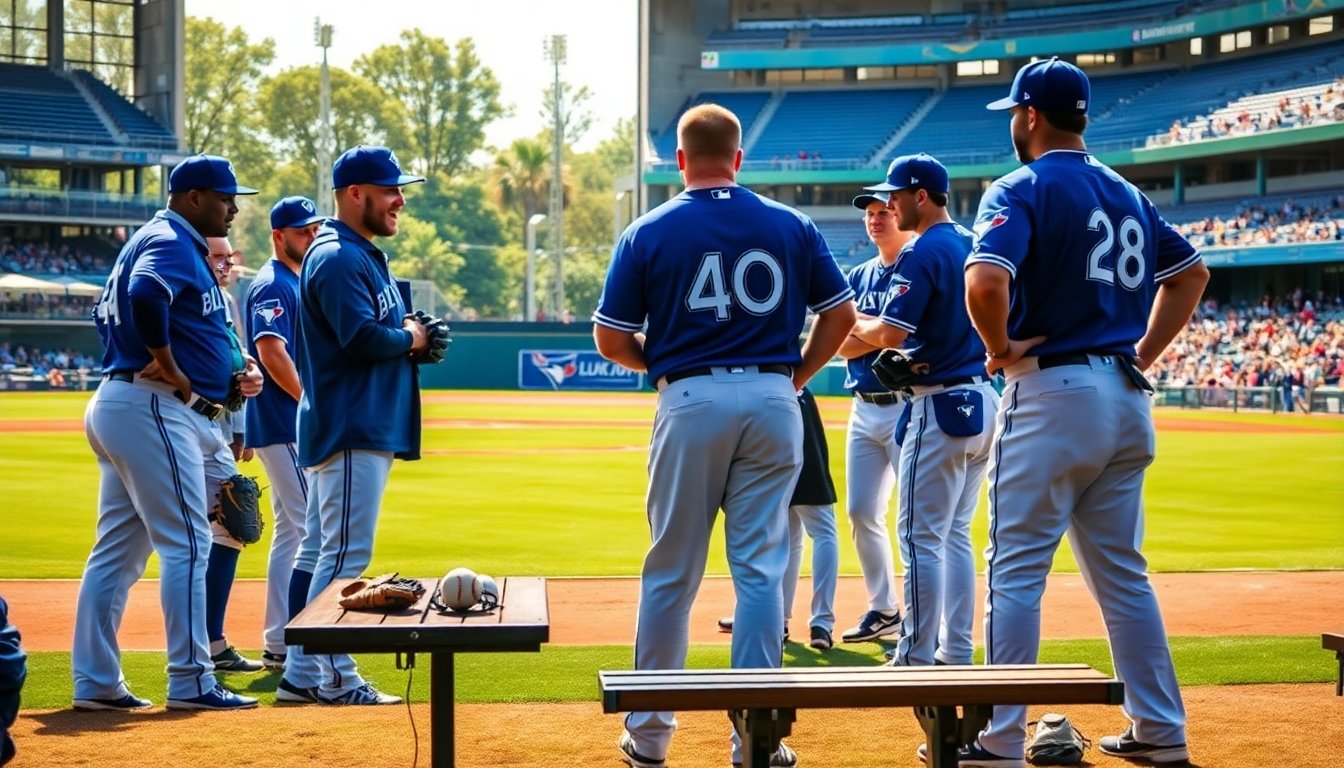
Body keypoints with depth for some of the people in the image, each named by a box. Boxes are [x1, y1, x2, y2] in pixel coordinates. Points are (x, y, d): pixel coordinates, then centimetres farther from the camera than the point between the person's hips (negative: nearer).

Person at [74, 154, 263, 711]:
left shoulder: (153, 241, 22)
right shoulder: (172, 243, -10)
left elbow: (106, 314, 27)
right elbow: (146, 297, -31)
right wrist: (169, 367, -19)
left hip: (119, 407, 10)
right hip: (155, 410, -10)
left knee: (119, 549, 9)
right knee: (186, 542, -8)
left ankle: (95, 683, 11)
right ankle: (190, 681, -7)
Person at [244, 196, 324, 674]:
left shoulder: (300, 283, 19)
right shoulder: (272, 285, -11)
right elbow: (271, 352, -22)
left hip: (299, 425, 10)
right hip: (283, 425, -10)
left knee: (291, 531, 12)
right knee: (316, 529, -12)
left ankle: (279, 644, 17)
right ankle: (290, 643, -10)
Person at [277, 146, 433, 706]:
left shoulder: (364, 255, 20)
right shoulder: (338, 257, -13)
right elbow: (362, 338, -24)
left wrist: (410, 337, 4)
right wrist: (410, 338, -7)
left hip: (371, 426, 11)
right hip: (350, 430, -11)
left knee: (337, 552, 12)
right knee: (346, 553, -7)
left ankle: (303, 674, 17)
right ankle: (336, 680, -3)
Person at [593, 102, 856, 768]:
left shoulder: (648, 231, 0)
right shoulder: (792, 226, 6)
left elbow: (610, 341, -1)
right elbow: (841, 314, 7)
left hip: (691, 402, -1)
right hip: (773, 401, 1)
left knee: (671, 571, 8)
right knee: (760, 568, 4)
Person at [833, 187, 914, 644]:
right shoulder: (859, 276, 15)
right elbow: (844, 344, 6)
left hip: (907, 406, -7)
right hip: (864, 410, 7)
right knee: (861, 512, 9)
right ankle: (883, 609, 20)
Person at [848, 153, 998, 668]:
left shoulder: (922, 252, -13)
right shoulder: (974, 247, 14)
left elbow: (891, 334, -19)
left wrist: (856, 323, 1)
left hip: (942, 404, -9)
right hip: (983, 400, 9)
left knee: (920, 536, -5)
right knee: (956, 534, 14)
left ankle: (916, 659, -4)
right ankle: (956, 654, 17)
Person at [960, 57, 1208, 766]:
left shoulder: (1022, 189, -8)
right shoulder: (1127, 193, 15)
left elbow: (984, 282, -26)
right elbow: (1191, 272, 23)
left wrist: (1001, 349, -10)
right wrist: (1143, 356, 18)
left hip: (1052, 394, -7)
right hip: (1126, 397, 7)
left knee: (1016, 572, -2)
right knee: (1122, 572, 14)